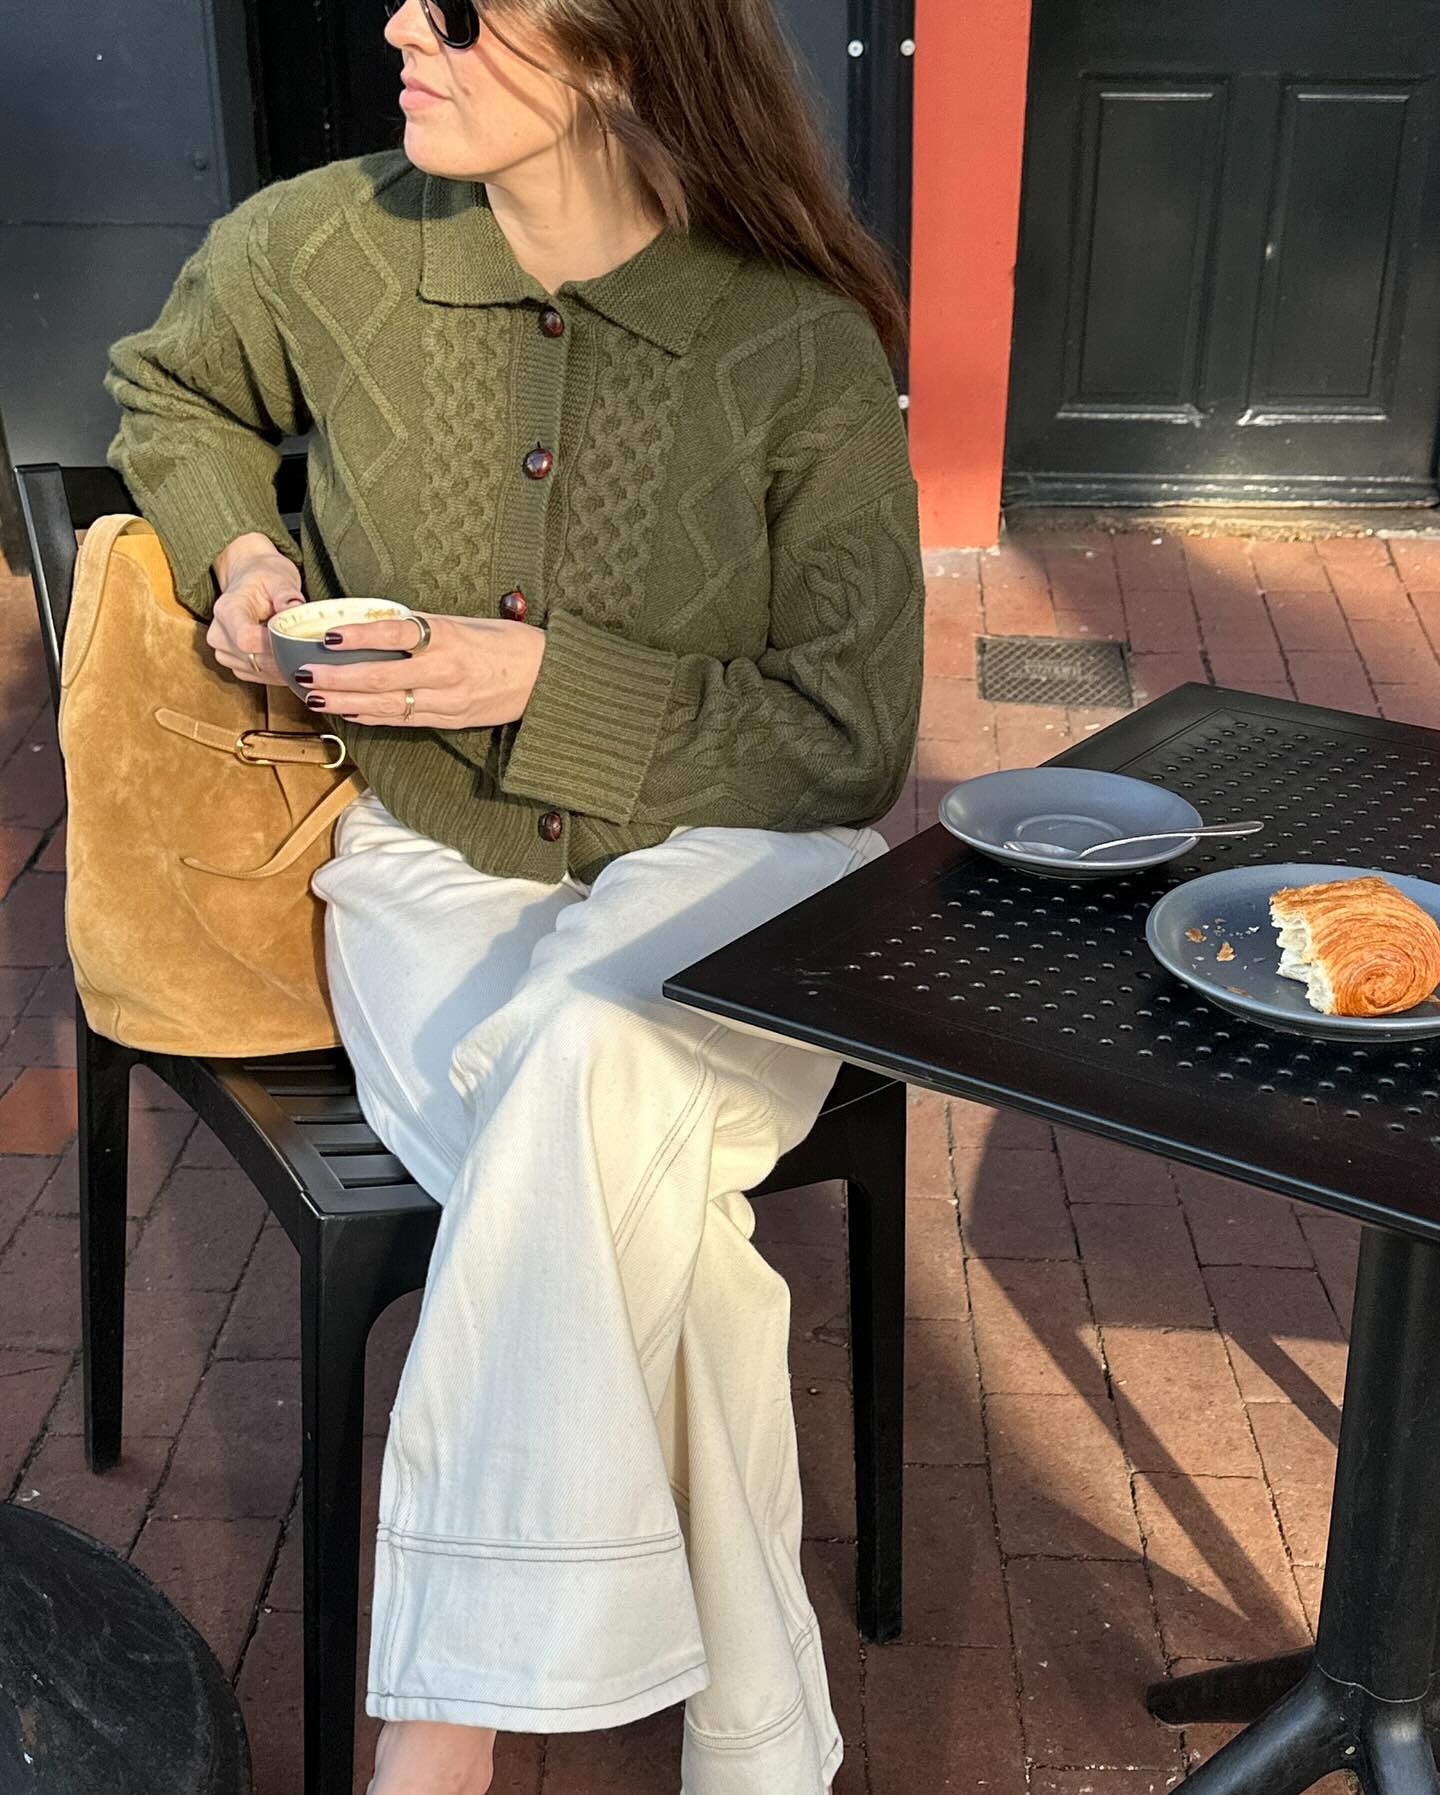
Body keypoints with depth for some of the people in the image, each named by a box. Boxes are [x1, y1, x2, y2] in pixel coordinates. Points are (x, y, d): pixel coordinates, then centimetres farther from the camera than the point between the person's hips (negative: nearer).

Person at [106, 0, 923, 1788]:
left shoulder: (804, 347, -10)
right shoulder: (323, 248, -2)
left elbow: (850, 739, -6)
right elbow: (167, 392, 23)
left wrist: (544, 681, -16)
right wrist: (241, 548, 1)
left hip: (721, 859, -1)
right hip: (433, 859, 2)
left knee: (586, 1060, -38)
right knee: (640, 1196, -31)